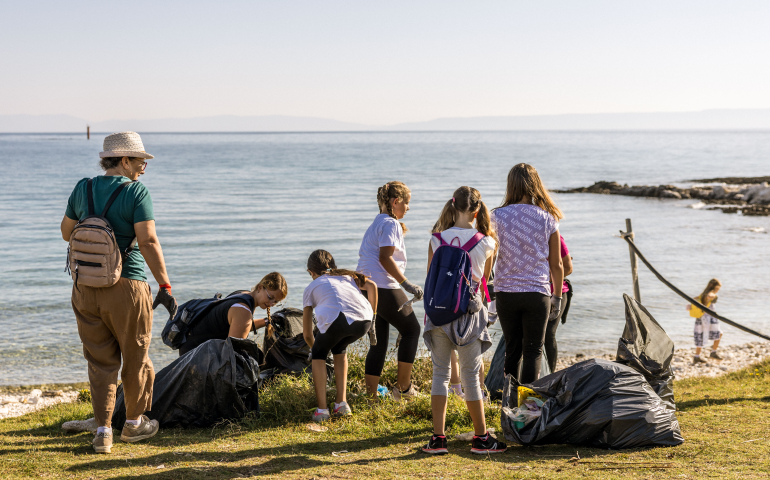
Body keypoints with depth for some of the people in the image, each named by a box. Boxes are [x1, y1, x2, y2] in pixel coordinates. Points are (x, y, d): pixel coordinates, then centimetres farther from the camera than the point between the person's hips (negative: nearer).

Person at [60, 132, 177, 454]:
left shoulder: (83, 188, 4)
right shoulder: (137, 192, -11)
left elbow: (67, 232, 15)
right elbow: (148, 241, -19)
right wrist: (165, 286, -16)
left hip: (86, 286, 4)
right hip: (126, 285, -4)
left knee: (100, 361, 12)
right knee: (136, 357, 15)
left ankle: (103, 431, 8)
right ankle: (134, 423, 28)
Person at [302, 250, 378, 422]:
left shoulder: (311, 288, 29)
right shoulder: (346, 276, 37)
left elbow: (307, 334, 31)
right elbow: (371, 285, 17)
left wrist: (315, 348, 51)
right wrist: (372, 316, 26)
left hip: (337, 320, -3)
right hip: (363, 321, 4)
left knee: (318, 354, 25)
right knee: (339, 348, 33)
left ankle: (322, 410, 15)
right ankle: (341, 404, 27)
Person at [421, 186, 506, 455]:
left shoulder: (437, 240, -5)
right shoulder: (487, 243, -6)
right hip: (470, 313, -1)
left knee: (440, 374, 10)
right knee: (471, 377, 8)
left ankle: (438, 438, 9)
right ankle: (481, 438, 17)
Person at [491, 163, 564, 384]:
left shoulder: (498, 216, -3)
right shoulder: (547, 219, -2)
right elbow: (556, 265, 3)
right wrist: (558, 295, 15)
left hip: (506, 293, 1)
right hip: (537, 294, -1)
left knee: (512, 350, 14)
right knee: (533, 351, 5)